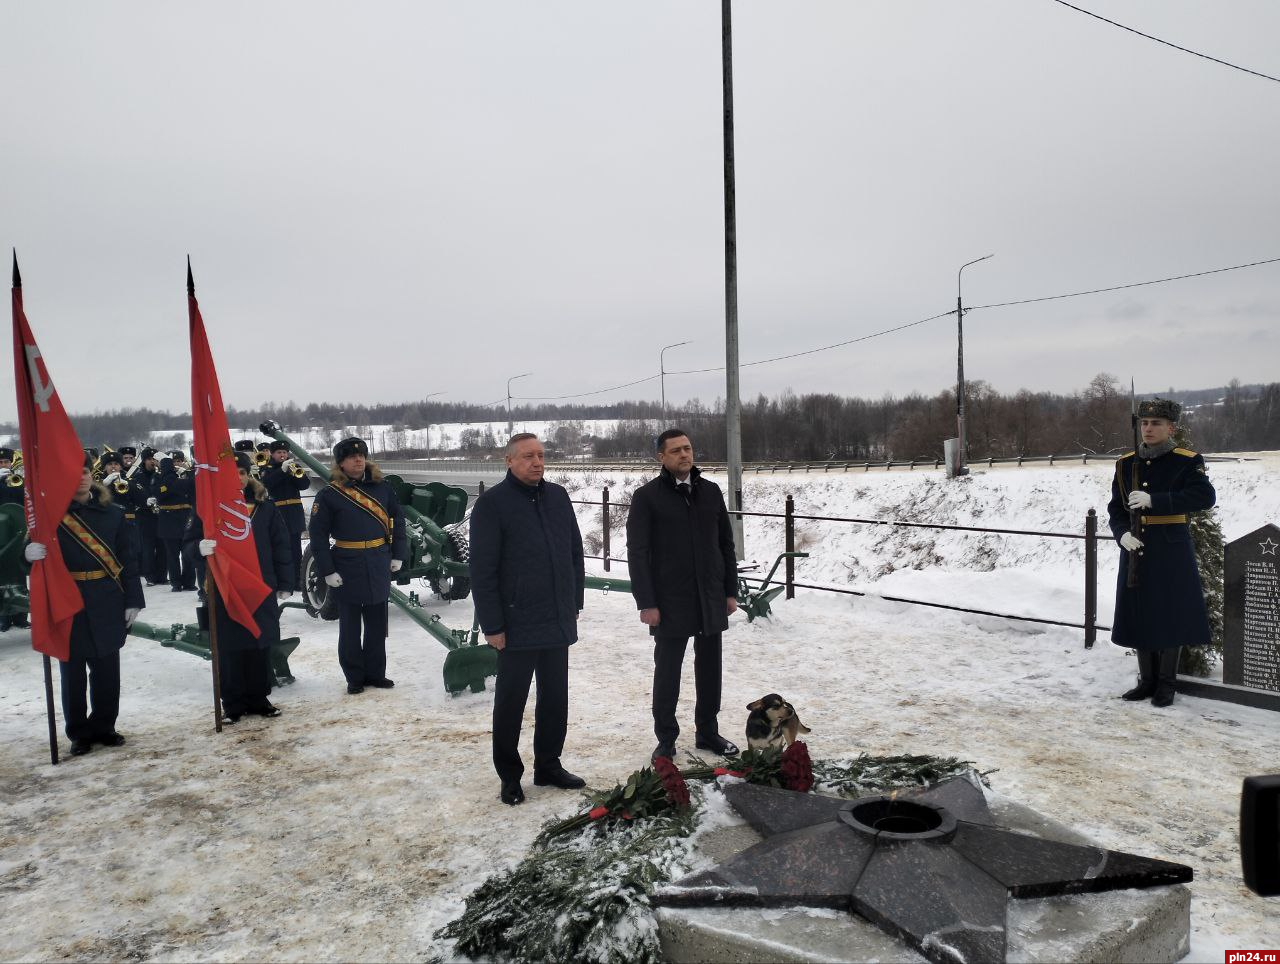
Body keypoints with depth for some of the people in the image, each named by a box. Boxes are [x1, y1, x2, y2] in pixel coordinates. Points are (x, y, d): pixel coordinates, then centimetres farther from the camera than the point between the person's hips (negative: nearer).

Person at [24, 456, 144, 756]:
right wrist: (29, 553, -32)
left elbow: (127, 559, 4)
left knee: (107, 668, 10)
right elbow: (35, 549, -7)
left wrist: (132, 600, 0)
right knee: (73, 671, 7)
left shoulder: (112, 514, 4)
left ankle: (104, 726, 24)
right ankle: (79, 732, 19)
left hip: (107, 604, 2)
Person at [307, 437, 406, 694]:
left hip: (379, 566, 3)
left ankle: (376, 673, 25)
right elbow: (318, 535, -7)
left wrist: (398, 555, 5)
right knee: (350, 627, 9)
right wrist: (327, 571, -12)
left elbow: (397, 520, 11)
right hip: (347, 568, -3)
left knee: (377, 625, 12)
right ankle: (354, 678, 20)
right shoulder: (329, 494, -6)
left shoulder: (382, 487, 3)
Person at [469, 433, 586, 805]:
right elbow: (482, 570, -12)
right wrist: (492, 625, -14)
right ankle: (509, 775, 22)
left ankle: (548, 766, 30)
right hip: (517, 627, -5)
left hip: (558, 622, 6)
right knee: (511, 701, 8)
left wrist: (575, 603, 12)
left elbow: (575, 552, 14)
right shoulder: (492, 503, -10)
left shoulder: (558, 496, 6)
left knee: (555, 698, 15)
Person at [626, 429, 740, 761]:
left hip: (711, 599, 4)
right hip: (670, 601, -4)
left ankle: (707, 731, 28)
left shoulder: (711, 491, 7)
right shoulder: (647, 496, -6)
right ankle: (666, 738, 20)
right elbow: (637, 553, -9)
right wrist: (646, 603, -13)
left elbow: (726, 544, 11)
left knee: (710, 668, 13)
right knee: (667, 670, 6)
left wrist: (731, 591, 8)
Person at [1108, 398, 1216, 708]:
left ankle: (1167, 683, 17)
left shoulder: (1187, 461, -5)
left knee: (1171, 614, 3)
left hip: (1172, 551, -4)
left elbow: (1205, 496, -21)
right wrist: (1123, 534, -14)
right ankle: (1147, 680, 23)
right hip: (1136, 547, 4)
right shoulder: (1126, 463, 6)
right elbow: (1115, 508, 6)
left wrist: (1154, 500, -27)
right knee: (1139, 614, 9)